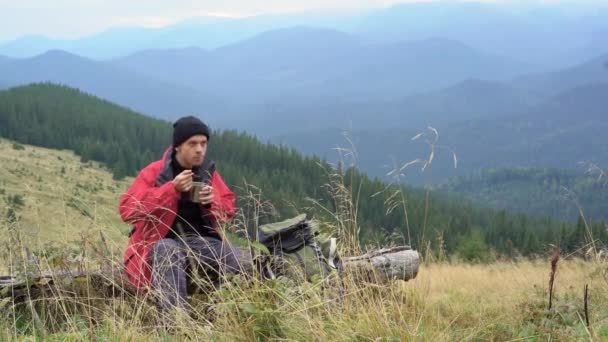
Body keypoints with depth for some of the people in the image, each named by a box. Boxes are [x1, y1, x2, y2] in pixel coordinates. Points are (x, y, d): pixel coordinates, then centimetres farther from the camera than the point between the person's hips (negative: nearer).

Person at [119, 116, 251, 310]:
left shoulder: (209, 172, 11)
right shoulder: (154, 172, -4)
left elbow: (228, 210, 20)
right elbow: (127, 210, -15)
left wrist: (213, 201, -7)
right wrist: (172, 189, -22)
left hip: (202, 240, 4)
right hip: (163, 242, -4)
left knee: (246, 265, -23)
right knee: (168, 253, -43)